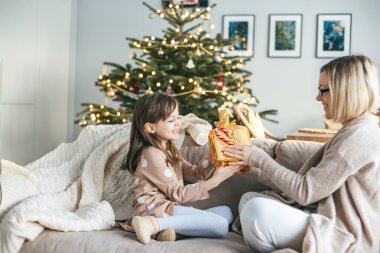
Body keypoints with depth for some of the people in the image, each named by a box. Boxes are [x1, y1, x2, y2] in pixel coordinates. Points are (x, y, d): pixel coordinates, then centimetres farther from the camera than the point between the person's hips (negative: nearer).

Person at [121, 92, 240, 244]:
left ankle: (171, 228, -11)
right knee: (220, 225, -19)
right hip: (155, 209, -10)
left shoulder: (168, 150, 17)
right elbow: (178, 194, -15)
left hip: (169, 207, 10)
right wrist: (214, 181, -18)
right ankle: (154, 225, -21)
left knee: (226, 212, 7)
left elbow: (193, 174, 14)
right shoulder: (152, 154, -14)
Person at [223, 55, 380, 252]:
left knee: (258, 209, -26)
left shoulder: (359, 137, -18)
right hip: (331, 223, 10)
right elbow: (308, 185, 10)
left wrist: (259, 158, -10)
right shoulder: (352, 132, 14)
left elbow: (305, 191, -19)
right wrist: (256, 168, 7)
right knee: (249, 199, 8)